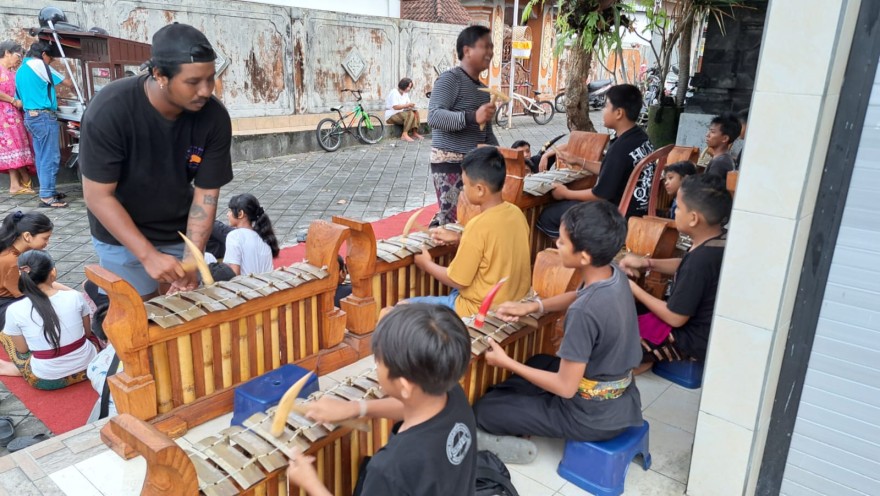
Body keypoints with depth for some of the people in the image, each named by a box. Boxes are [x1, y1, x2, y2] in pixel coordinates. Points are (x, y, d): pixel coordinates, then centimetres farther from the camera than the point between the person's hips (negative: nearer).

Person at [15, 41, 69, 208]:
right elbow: (66, 82, -1)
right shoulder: (38, 64, -7)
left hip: (30, 116, 9)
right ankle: (46, 196, -9)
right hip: (44, 116, -9)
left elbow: (20, 100, 21)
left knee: (41, 157, 13)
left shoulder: (20, 70, 18)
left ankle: (47, 191, 18)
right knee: (51, 157, -8)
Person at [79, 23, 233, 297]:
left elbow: (206, 194, -14)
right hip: (121, 238, -3)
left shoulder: (215, 117, -19)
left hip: (181, 234, 3)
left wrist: (191, 261, -24)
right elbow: (97, 196, -21)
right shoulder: (109, 111, -26)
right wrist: (148, 256, -28)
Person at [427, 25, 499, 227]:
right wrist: (472, 117, -35)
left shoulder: (483, 88, 17)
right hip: (450, 164, -8)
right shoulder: (450, 79, -9)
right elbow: (434, 116, -24)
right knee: (452, 220, -7)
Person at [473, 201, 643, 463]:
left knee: (483, 410, -1)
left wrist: (507, 362, -16)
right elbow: (579, 295, 14)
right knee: (539, 362, 31)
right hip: (622, 397, 8)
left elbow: (566, 388, -25)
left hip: (593, 417, -8)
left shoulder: (584, 313, -35)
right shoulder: (614, 274, -9)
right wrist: (533, 306, -1)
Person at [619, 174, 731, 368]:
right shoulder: (721, 240, -6)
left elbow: (675, 318, -24)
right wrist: (647, 263, 1)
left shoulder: (700, 259, -33)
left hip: (693, 341, -9)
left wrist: (635, 290, -13)